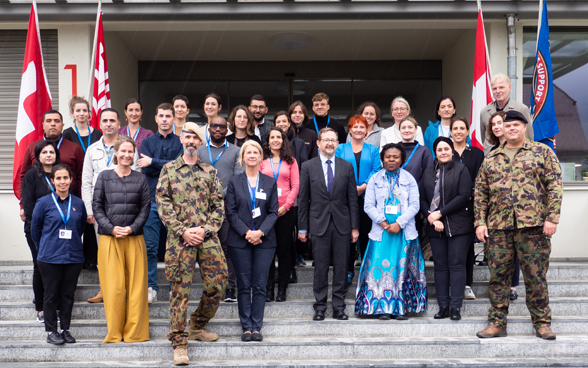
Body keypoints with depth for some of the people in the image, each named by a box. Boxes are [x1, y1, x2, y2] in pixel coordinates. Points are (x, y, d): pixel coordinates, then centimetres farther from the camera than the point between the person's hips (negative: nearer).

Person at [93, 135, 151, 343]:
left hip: (134, 238, 1)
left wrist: (132, 228, -9)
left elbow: (145, 208, 6)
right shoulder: (104, 177, 8)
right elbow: (97, 207, 4)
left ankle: (134, 332, 8)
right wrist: (111, 228, -9)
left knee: (136, 285, 0)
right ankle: (114, 332, 6)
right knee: (113, 286, -3)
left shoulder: (140, 179, 10)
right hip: (109, 239, -1)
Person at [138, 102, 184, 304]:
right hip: (153, 200, 1)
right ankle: (151, 288, 5)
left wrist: (153, 162, -7)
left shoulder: (180, 142, 9)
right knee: (150, 247, -2)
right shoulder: (147, 142, 13)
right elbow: (145, 170, -1)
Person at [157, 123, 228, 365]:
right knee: (180, 291, -3)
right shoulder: (169, 169, 8)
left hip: (208, 238, 2)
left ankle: (197, 327, 23)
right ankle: (179, 343, 5)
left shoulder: (210, 171, 12)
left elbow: (219, 205, 8)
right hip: (179, 239, -2)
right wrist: (182, 231, -10)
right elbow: (162, 204, 0)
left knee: (217, 285, 1)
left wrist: (206, 229, -7)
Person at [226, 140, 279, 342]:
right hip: (240, 241, 0)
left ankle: (256, 327, 6)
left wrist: (260, 232, -12)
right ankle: (246, 327, 9)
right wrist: (246, 232, -12)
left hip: (264, 240, 0)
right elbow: (231, 212, 1)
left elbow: (273, 212, 3)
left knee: (260, 286, 0)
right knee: (244, 286, 2)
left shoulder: (270, 182, 8)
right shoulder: (234, 182, 7)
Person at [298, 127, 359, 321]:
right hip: (319, 224, -1)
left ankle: (339, 307, 13)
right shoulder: (308, 167, 4)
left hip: (341, 225, 1)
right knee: (320, 267, 2)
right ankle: (320, 307, 12)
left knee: (341, 267, 4)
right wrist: (302, 227, 1)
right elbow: (303, 199, 3)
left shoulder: (347, 166, 8)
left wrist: (355, 226, 2)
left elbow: (352, 198, 7)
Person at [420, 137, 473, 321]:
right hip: (435, 227, 4)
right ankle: (443, 306, 9)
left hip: (458, 226, -4)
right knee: (440, 266, 5)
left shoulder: (461, 170, 2)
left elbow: (464, 196, -8)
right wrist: (432, 218, -7)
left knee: (456, 265, -4)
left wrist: (440, 213, -11)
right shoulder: (428, 173, 14)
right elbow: (422, 199, 9)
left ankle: (455, 307, -1)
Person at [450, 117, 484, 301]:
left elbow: (479, 180, 5)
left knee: (468, 244, 1)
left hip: (469, 205, 0)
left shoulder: (477, 153, 11)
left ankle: (467, 285, 8)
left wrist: (468, 195, -10)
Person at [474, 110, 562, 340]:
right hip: (498, 227, 3)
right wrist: (480, 222, 5)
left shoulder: (542, 152, 7)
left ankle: (542, 322, 12)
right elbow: (480, 192, 14)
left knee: (535, 276, 1)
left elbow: (555, 186, 1)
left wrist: (552, 218, -8)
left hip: (533, 226, -3)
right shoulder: (491, 158, 15)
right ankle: (497, 323, 12)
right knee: (498, 276, 4)